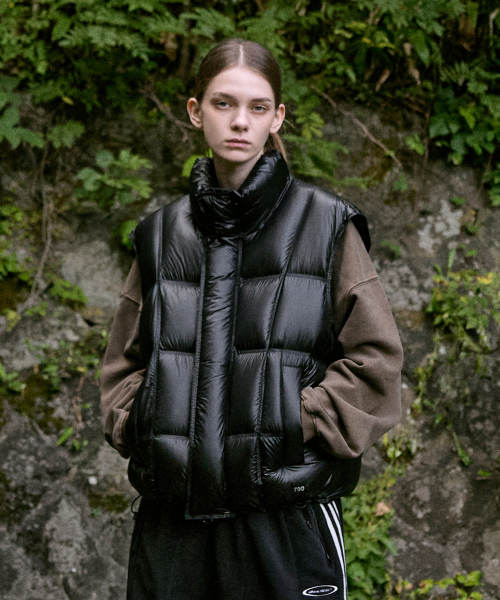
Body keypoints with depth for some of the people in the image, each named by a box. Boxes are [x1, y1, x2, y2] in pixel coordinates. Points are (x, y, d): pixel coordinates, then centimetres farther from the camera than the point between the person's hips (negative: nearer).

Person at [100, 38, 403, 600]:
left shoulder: (326, 226, 2)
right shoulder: (162, 235, 12)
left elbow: (375, 359, -1)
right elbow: (124, 359, 18)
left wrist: (302, 427, -10)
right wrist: (135, 428, 1)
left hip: (287, 515, -3)